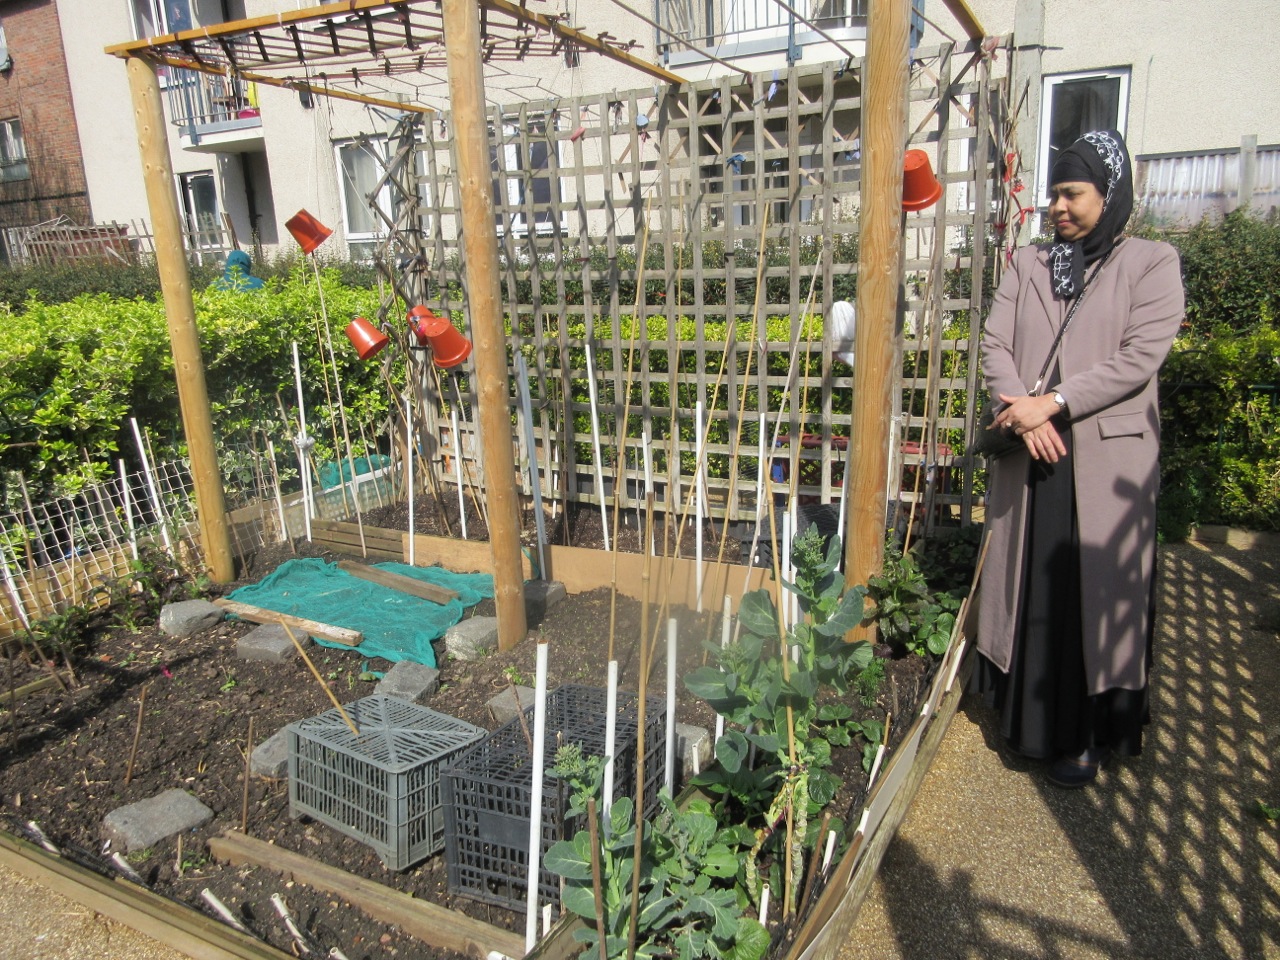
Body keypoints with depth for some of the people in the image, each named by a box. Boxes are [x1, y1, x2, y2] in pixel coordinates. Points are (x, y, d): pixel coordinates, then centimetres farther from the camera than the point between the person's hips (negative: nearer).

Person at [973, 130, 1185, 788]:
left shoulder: (1152, 264, 3)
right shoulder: (1027, 265, 13)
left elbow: (1140, 357, -9)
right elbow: (994, 344, 3)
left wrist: (1053, 402, -17)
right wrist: (1022, 413, -13)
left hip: (1106, 458, -3)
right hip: (1029, 457, 3)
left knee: (1094, 594, 2)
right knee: (1029, 589, 8)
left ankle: (1084, 734, 15)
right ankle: (1027, 716, 22)